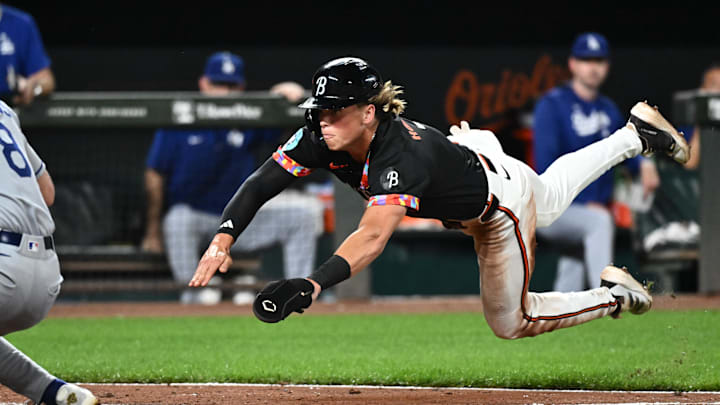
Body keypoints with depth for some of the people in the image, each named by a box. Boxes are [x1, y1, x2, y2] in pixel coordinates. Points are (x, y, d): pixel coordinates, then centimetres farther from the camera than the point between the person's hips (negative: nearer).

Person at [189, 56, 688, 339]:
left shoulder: (403, 154, -47)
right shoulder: (321, 138, -27)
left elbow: (374, 236, -61)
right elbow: (261, 183, -28)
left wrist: (313, 284, -75)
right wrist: (224, 238, -46)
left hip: (504, 194, -7)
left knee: (510, 321, 5)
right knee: (553, 190, 35)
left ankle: (614, 295, 22)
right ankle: (634, 136, 54)